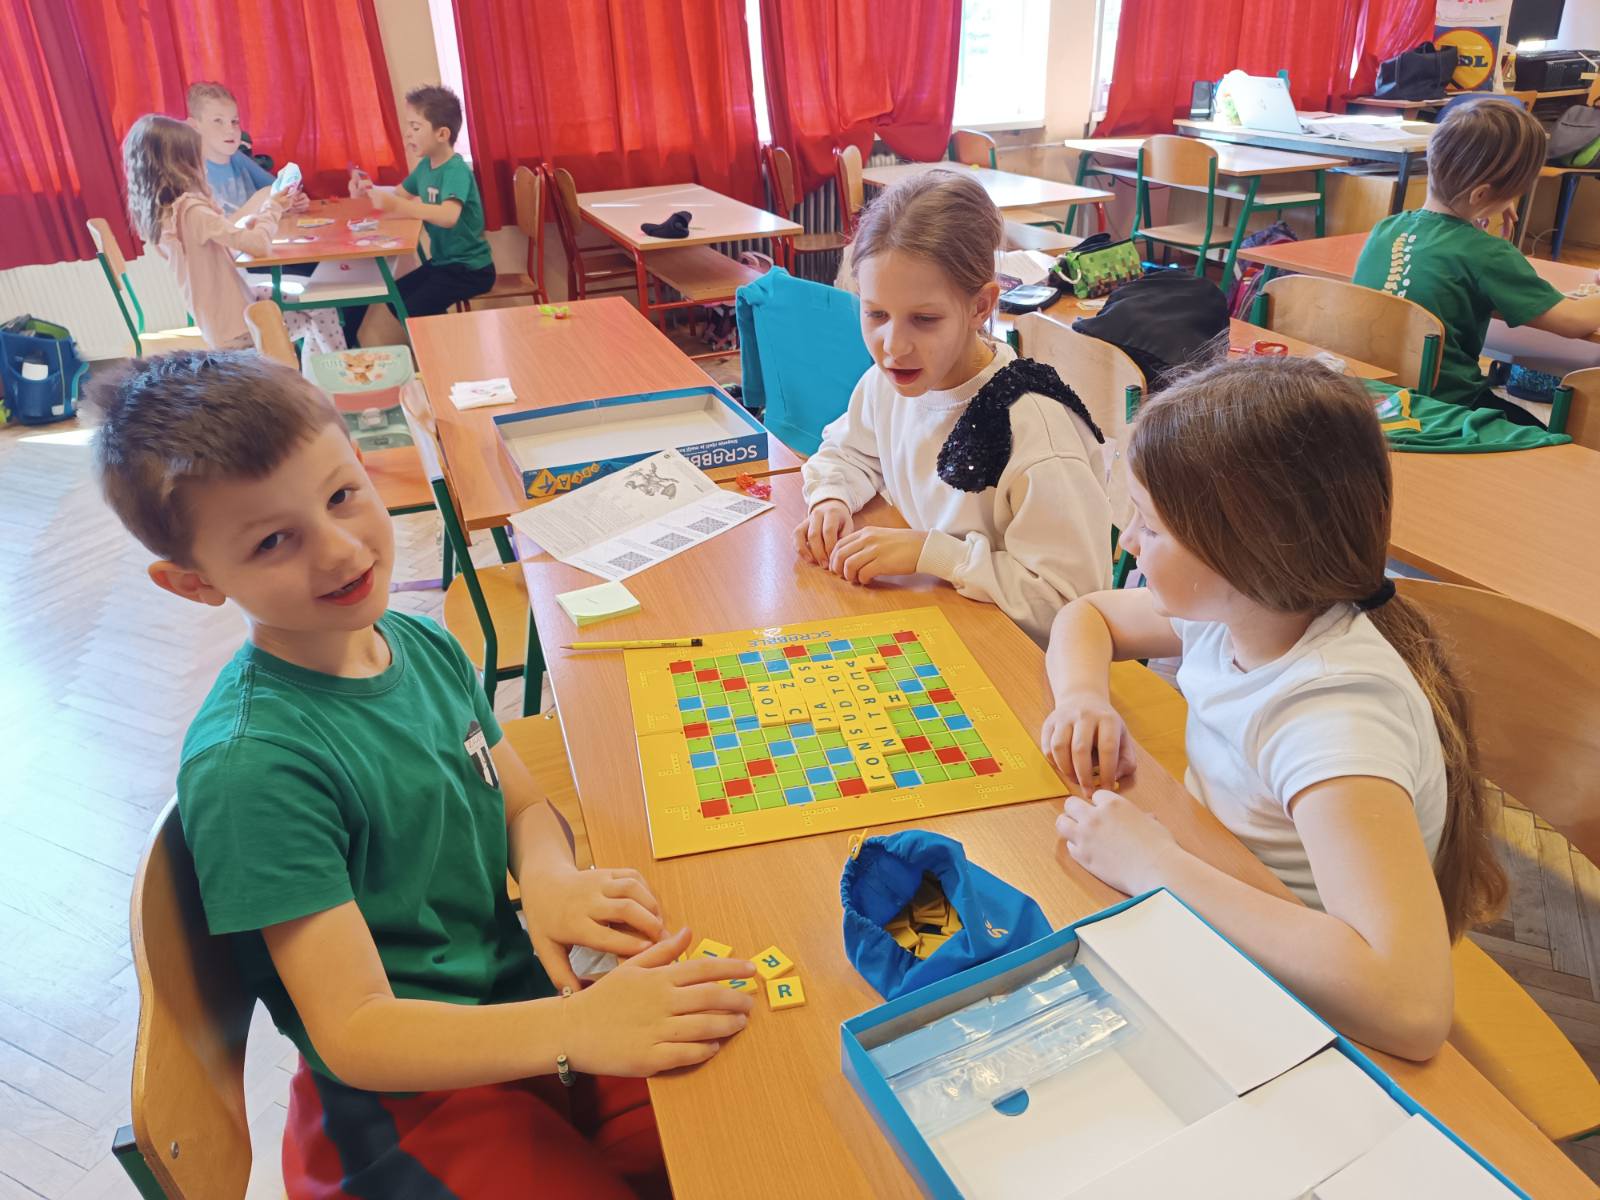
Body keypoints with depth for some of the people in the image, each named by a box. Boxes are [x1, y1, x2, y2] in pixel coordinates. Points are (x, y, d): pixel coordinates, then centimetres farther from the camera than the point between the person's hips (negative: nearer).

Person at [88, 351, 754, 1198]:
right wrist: (578, 1029, -35)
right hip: (406, 1100, -5)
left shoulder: (424, 645, -2)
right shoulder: (251, 762, -23)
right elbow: (355, 1035, -22)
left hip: (520, 1004, 6)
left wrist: (551, 877, -14)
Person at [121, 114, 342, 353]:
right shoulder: (192, 210, -26)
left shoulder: (157, 211, 3)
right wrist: (272, 209, -7)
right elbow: (259, 244, -26)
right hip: (234, 327, -9)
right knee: (323, 312, 5)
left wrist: (247, 223, 3)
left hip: (214, 316, 9)